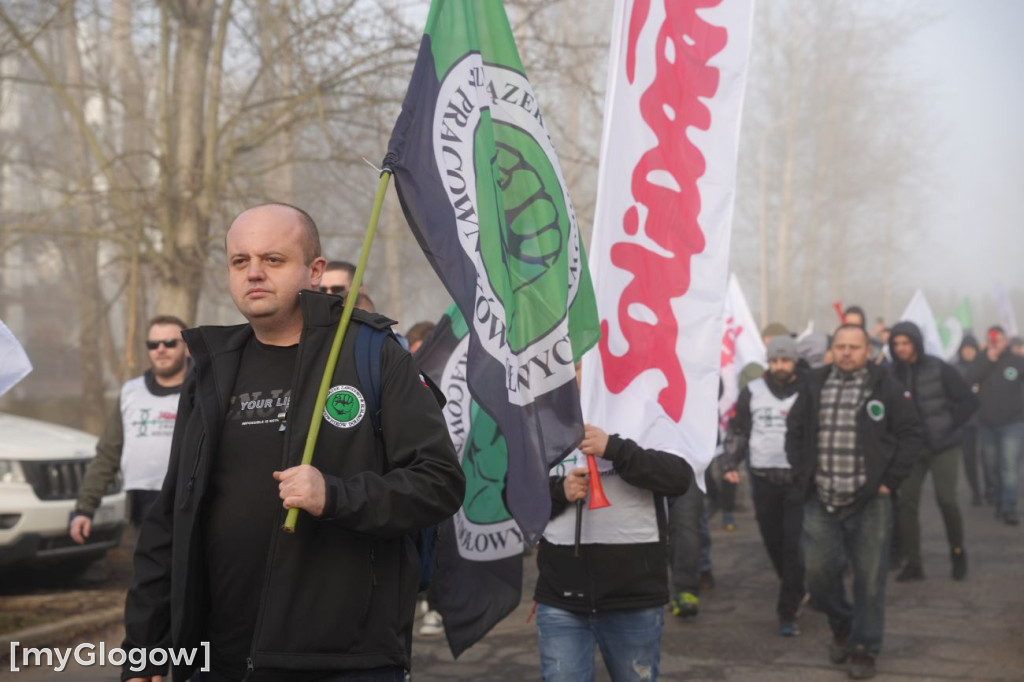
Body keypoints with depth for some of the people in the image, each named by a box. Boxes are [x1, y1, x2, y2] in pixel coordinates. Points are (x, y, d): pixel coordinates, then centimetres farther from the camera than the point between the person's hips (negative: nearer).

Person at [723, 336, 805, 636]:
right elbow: (737, 430, 12)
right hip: (763, 478, 3)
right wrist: (731, 465, 0)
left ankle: (788, 613, -4)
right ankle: (796, 592, 34)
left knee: (795, 546, -8)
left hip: (798, 478, -3)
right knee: (773, 543, 10)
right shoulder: (753, 392, 6)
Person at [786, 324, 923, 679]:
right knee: (818, 571, 3)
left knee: (869, 579, 3)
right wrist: (803, 475, 6)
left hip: (869, 502, -2)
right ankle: (841, 623, 31)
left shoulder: (884, 386, -1)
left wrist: (890, 480, -5)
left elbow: (911, 433, 1)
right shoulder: (814, 384, 7)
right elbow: (794, 431, 15)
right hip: (821, 502, 3)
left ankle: (864, 648, 18)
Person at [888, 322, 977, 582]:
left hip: (942, 446, -3)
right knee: (906, 502, -2)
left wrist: (950, 427, -9)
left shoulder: (938, 369, -7)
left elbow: (969, 401, -5)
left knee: (946, 500, -8)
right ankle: (912, 563, 7)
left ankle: (957, 551, 17)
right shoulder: (893, 374, 0)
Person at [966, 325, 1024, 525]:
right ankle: (1000, 501, 31)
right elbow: (970, 379, -15)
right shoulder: (981, 361, 3)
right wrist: (989, 358, -19)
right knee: (993, 467, 13)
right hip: (987, 424, 3)